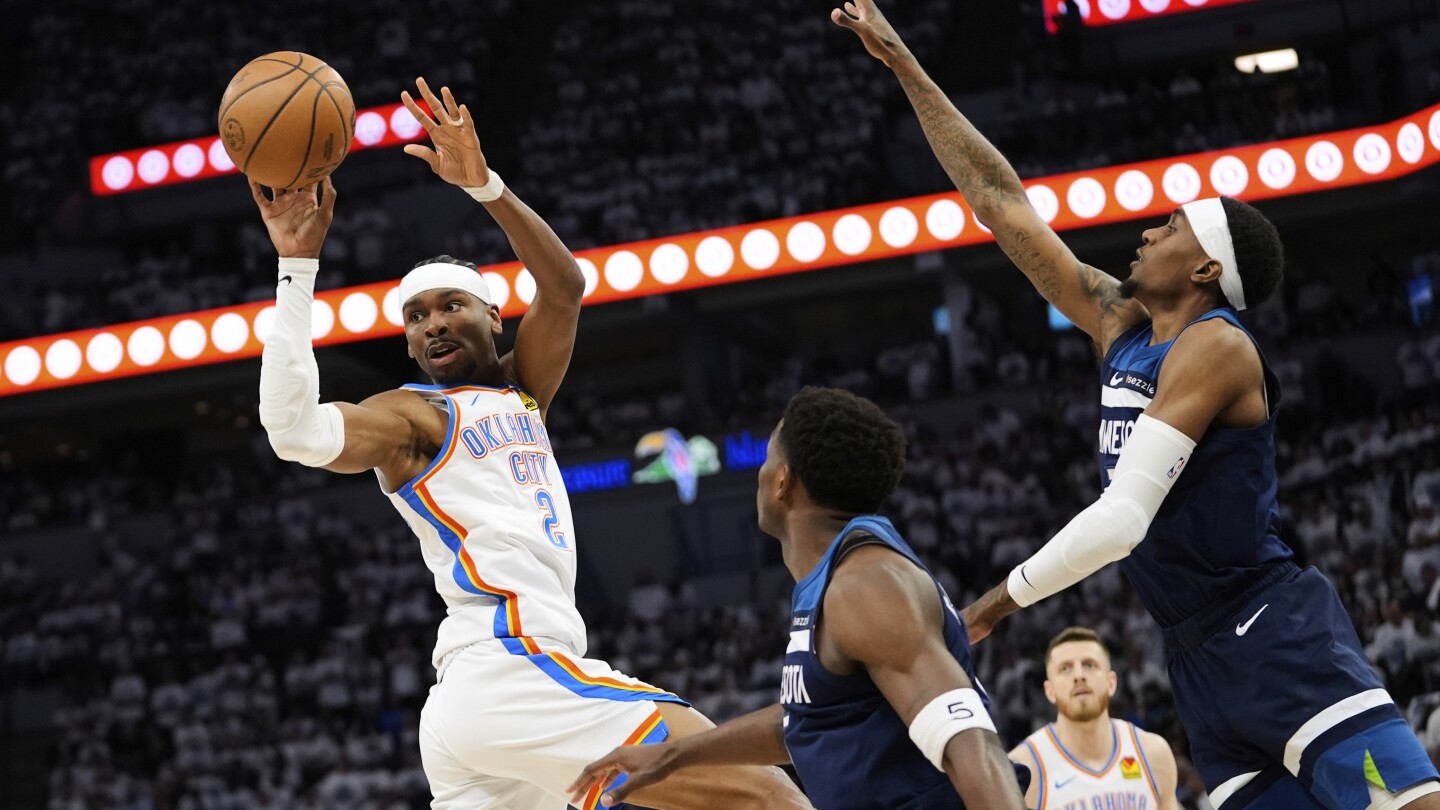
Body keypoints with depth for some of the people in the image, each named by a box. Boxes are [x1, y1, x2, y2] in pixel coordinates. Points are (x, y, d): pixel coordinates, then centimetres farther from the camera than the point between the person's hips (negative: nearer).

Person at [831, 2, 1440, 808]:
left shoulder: (1213, 345, -10)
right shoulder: (1120, 326, 13)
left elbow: (1124, 517, -19)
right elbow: (1000, 201, 17)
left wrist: (1004, 598, -8)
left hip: (1275, 632, -8)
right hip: (1199, 654, 8)